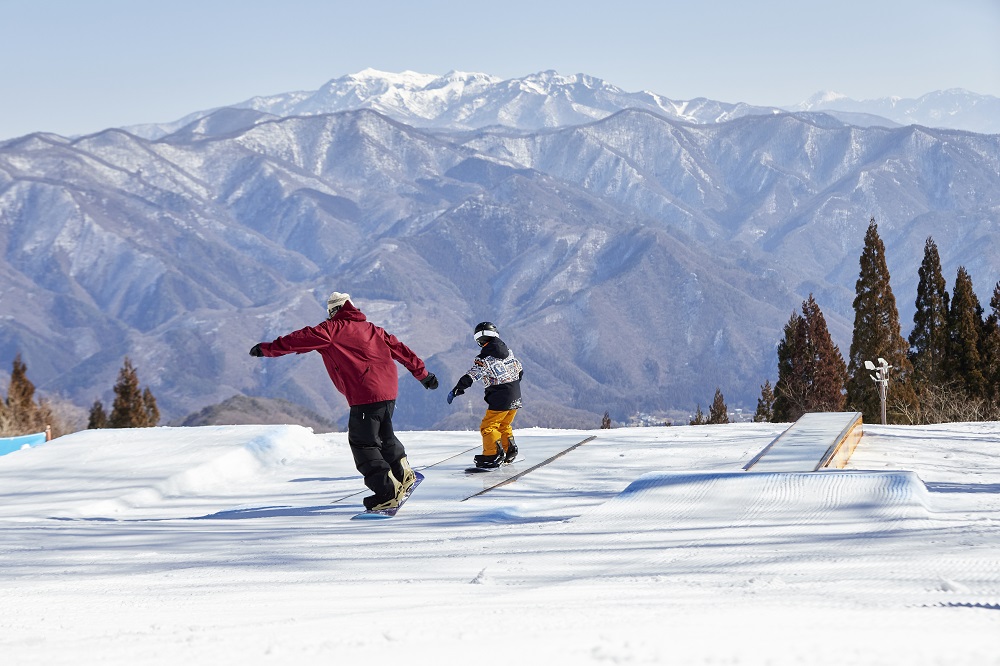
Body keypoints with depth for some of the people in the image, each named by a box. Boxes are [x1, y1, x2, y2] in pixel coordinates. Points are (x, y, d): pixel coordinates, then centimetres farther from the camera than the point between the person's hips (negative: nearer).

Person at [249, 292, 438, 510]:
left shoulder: (334, 328, 1)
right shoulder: (371, 328, 21)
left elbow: (304, 338, -8)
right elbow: (398, 348, 25)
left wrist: (268, 348, -6)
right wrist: (422, 373, 34)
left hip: (366, 395, -7)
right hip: (389, 390, 8)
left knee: (363, 443, -1)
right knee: (384, 436, 26)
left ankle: (388, 493, -6)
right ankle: (403, 475, 37)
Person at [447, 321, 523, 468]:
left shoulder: (485, 358, -14)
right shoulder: (508, 352, 8)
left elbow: (471, 376, -18)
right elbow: (520, 370, 18)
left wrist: (456, 390, -13)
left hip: (500, 400, -8)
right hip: (516, 398, 8)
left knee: (488, 426, -3)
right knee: (504, 425, 23)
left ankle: (493, 454, -12)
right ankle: (510, 450, 24)